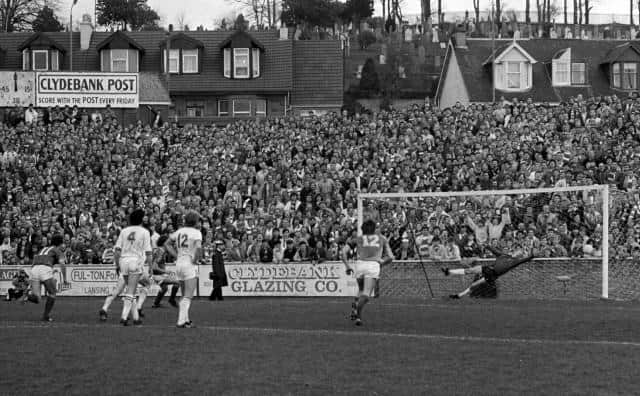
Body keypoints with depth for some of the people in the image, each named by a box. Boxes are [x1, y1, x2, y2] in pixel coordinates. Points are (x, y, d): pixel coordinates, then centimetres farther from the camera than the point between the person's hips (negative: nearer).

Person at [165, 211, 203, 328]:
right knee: (188, 297, -5)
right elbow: (198, 247, -25)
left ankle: (186, 320, 21)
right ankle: (181, 321, -13)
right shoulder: (196, 232, -9)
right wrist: (196, 259, -10)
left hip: (179, 264, 7)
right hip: (190, 265, -7)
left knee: (185, 295, 18)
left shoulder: (179, 231, 10)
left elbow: (168, 243, 20)